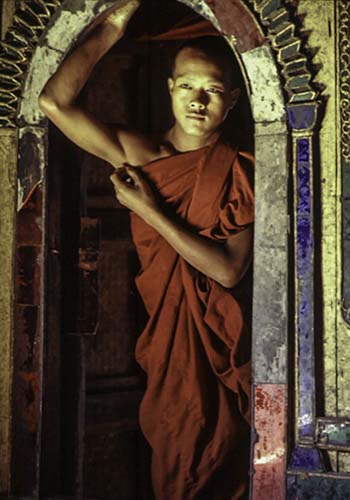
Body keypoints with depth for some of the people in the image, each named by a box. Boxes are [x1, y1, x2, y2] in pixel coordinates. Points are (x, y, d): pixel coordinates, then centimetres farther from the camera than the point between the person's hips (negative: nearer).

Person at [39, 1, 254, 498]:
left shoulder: (240, 173, -3)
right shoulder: (141, 155, 3)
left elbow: (229, 271, -15)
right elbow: (54, 102, -6)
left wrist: (151, 212, -14)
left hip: (219, 342, -2)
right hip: (165, 334, 2)